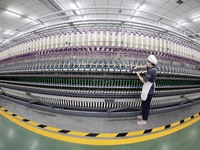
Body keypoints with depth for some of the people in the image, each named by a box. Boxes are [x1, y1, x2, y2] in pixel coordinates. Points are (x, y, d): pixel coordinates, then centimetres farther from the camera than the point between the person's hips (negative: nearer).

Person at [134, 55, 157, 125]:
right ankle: (143, 116, 41)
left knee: (146, 105, 5)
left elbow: (143, 80, -24)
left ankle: (144, 120, 21)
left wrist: (138, 75, -8)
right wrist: (138, 67, 8)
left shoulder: (151, 71, -29)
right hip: (148, 90, 9)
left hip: (148, 91, -9)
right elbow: (144, 66, 20)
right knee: (144, 104, 23)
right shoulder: (152, 67, -1)